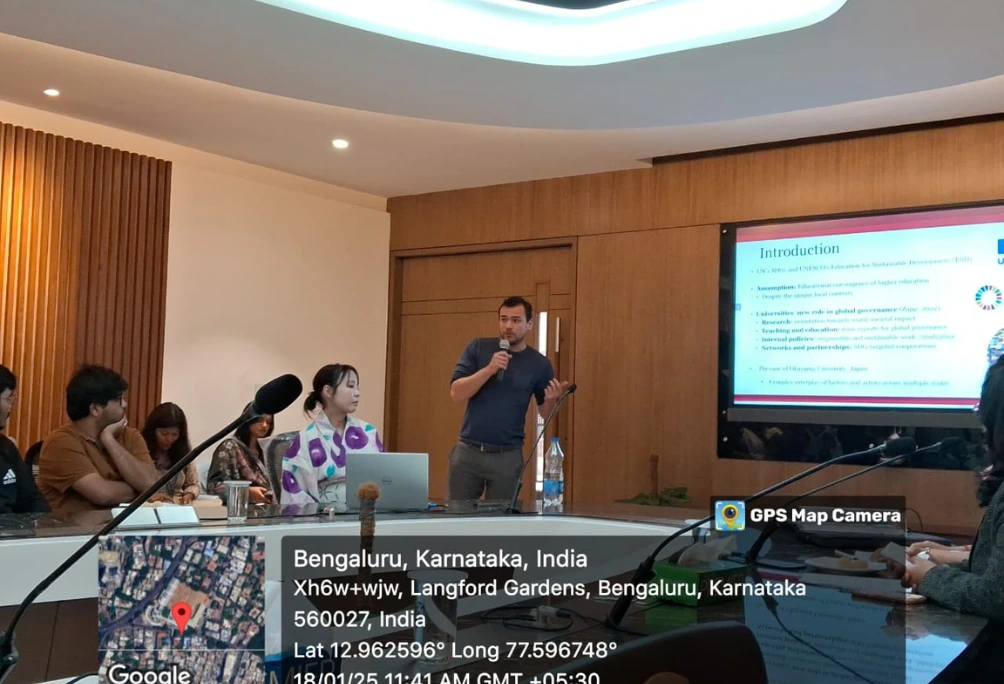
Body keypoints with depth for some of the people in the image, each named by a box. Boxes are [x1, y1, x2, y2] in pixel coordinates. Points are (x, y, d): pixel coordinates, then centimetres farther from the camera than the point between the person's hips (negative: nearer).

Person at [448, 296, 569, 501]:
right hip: (468, 451, 1)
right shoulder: (478, 348, 0)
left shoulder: (539, 364, 0)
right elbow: (456, 393, -8)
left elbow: (545, 413, 8)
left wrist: (551, 400, -16)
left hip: (507, 456, 0)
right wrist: (489, 369, -21)